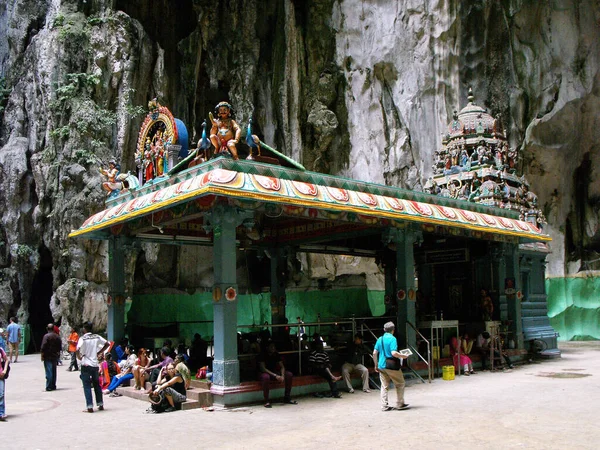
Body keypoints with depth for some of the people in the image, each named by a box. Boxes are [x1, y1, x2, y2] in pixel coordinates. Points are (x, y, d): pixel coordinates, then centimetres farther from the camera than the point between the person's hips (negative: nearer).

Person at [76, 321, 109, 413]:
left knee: (87, 386, 0)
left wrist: (79, 357, -5)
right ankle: (100, 405, 19)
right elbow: (107, 344, 7)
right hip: (95, 364, 5)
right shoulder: (97, 337, 5)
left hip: (86, 365, -5)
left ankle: (90, 407, -2)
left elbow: (78, 349, -23)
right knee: (97, 385, 16)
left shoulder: (82, 338, -9)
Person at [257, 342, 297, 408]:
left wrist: (282, 375, -23)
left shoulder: (276, 354, 0)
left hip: (274, 372, 6)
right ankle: (266, 401, -31)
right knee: (266, 377, -42)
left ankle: (287, 398, -5)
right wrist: (275, 376, -33)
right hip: (264, 373, -6)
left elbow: (282, 366, -1)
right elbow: (263, 368, -25)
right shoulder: (262, 355, -17)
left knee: (289, 374, -14)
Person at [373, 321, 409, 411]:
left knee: (384, 386, 10)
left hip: (381, 366, 6)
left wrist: (376, 365, 14)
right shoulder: (392, 339, -12)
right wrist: (403, 356, -6)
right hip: (392, 367, -6)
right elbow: (394, 353, -22)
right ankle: (400, 404, 15)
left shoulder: (380, 339, 6)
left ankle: (384, 406, 10)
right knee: (400, 384, 11)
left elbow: (374, 353, 6)